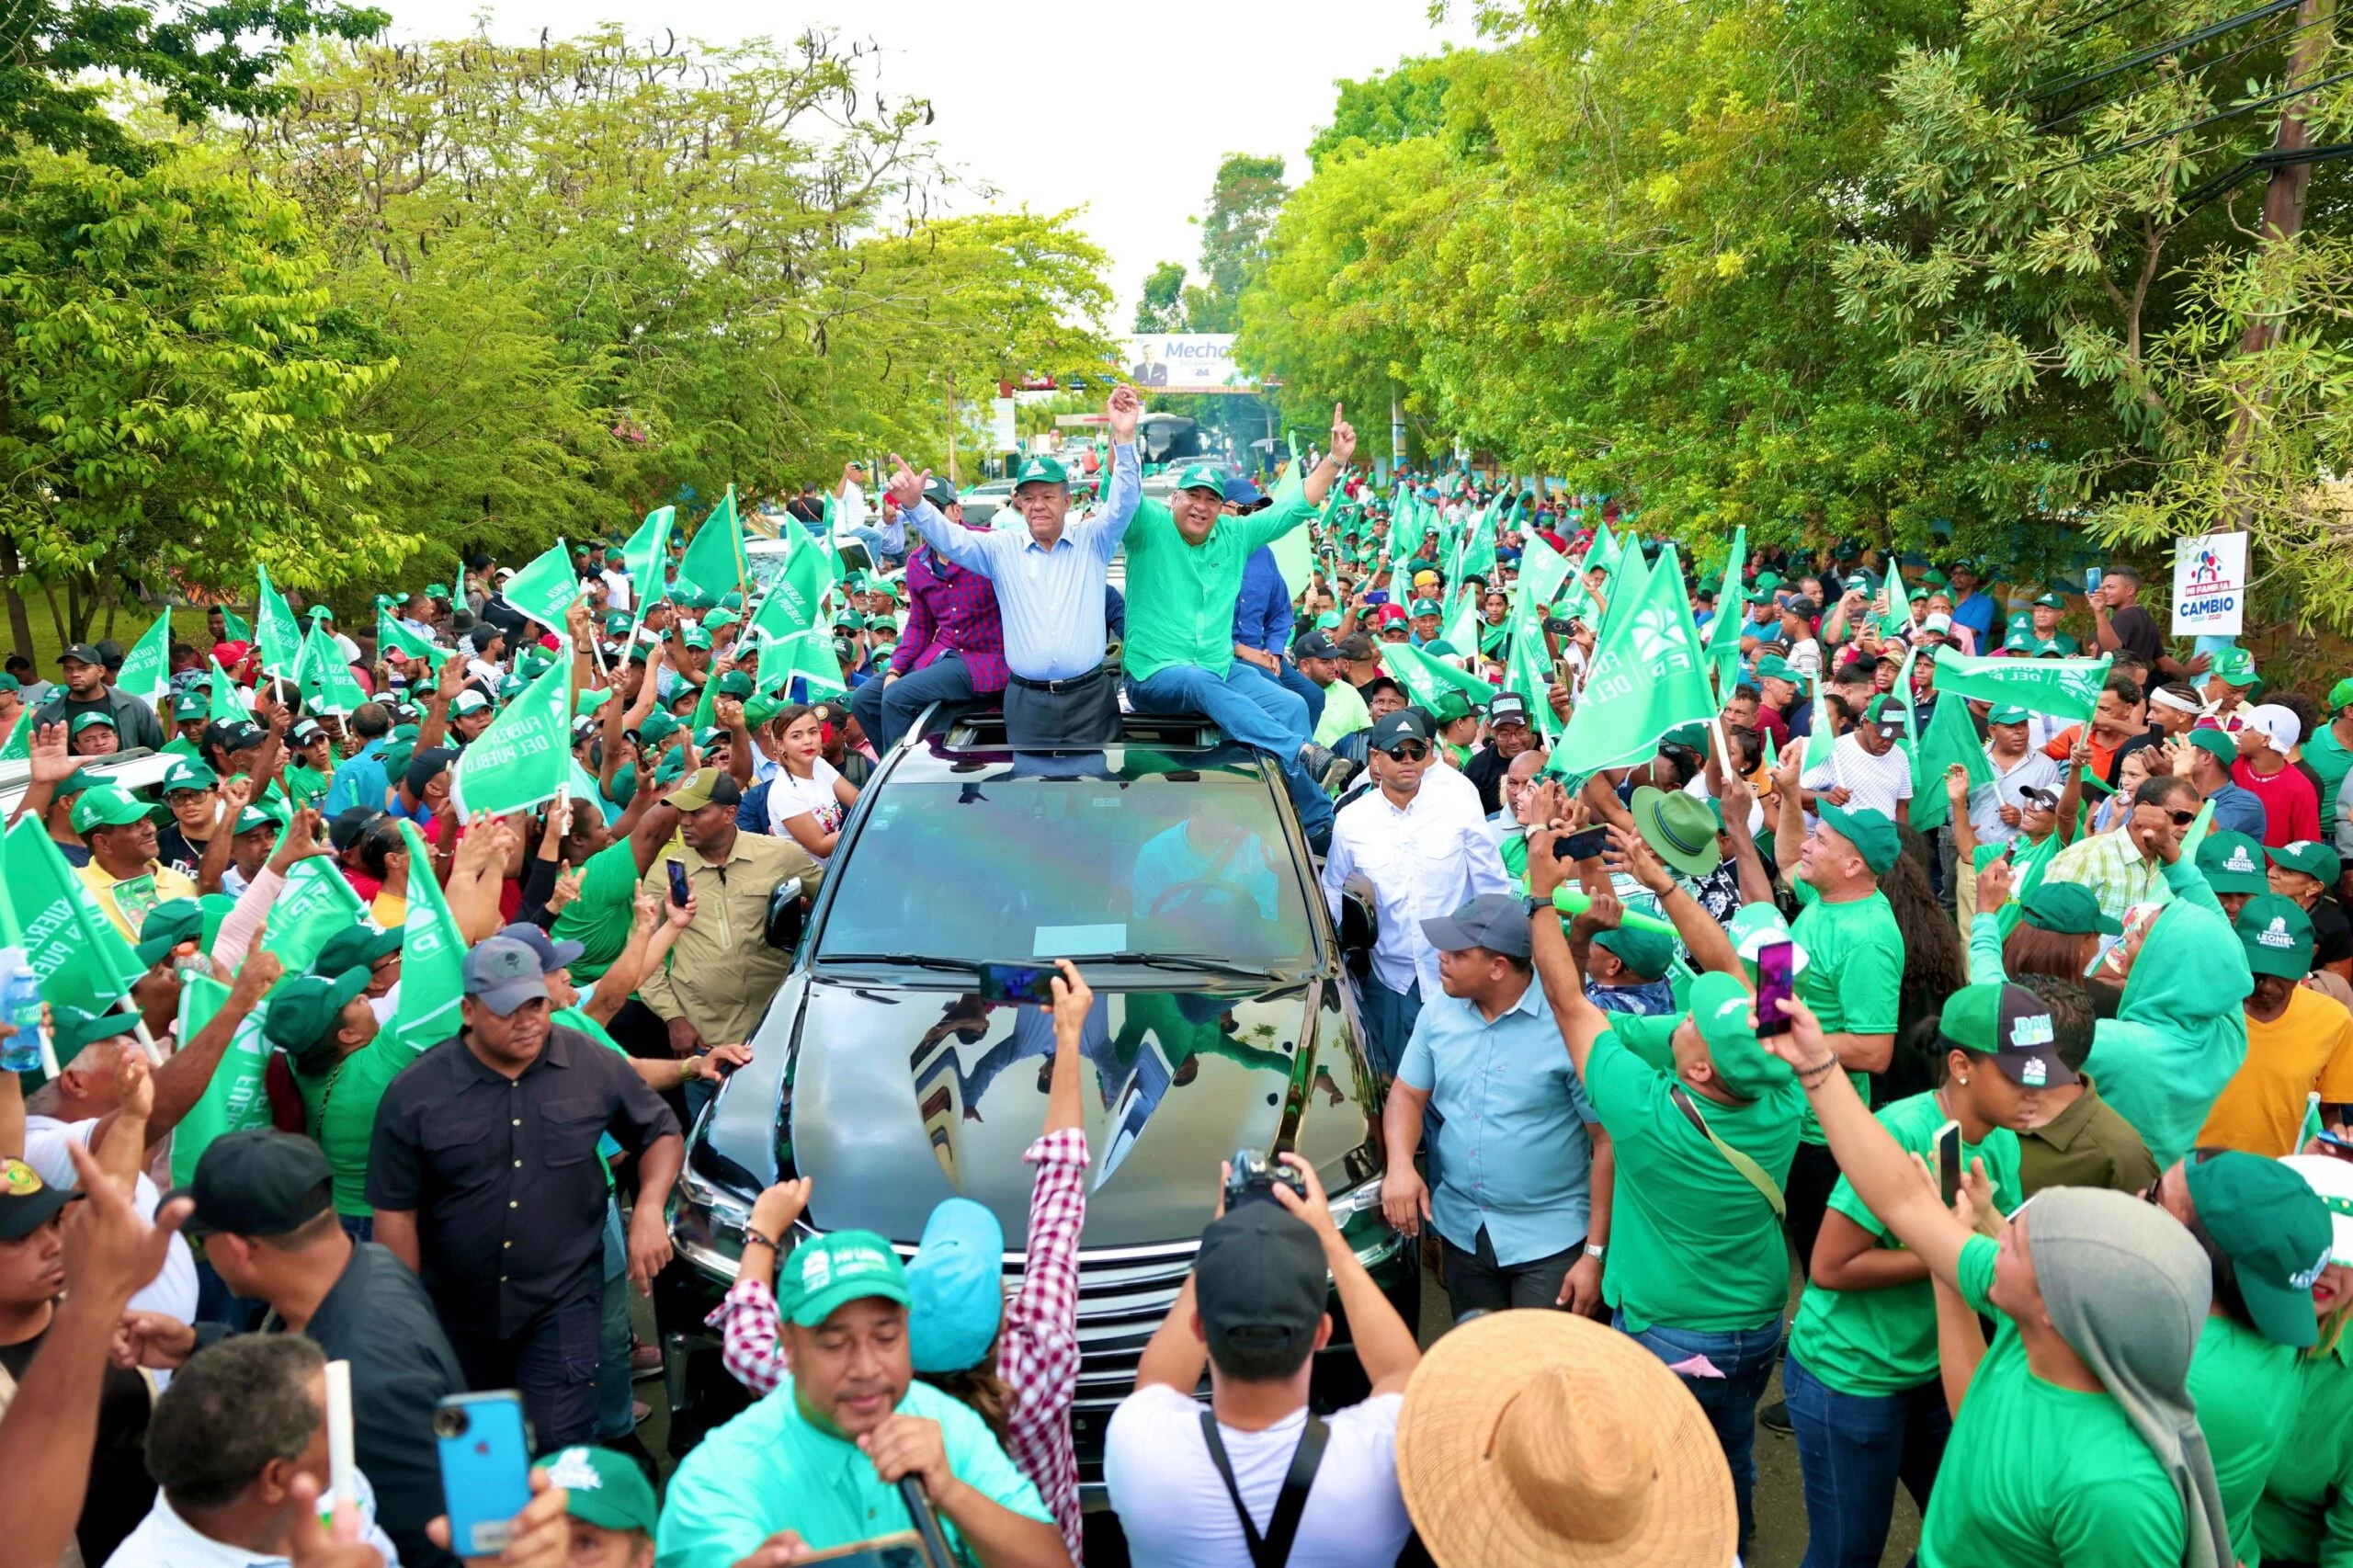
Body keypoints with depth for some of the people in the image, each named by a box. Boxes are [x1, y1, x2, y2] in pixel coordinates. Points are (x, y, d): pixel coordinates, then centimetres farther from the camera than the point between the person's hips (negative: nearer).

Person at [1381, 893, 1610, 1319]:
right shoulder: (1438, 1012, -1)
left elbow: (1608, 1143, -14)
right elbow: (1407, 1095, 9)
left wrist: (1595, 1253, -14)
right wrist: (1400, 1164, -12)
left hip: (1551, 1241, -5)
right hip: (1461, 1230, 6)